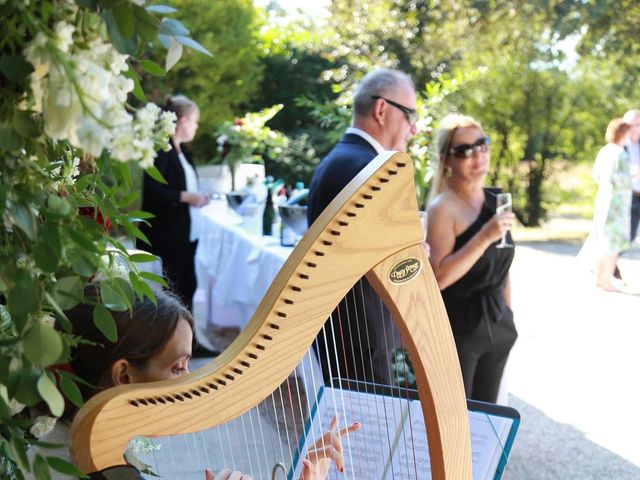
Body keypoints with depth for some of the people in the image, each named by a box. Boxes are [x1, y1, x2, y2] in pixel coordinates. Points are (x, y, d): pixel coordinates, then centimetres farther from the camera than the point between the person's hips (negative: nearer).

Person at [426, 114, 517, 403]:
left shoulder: (494, 201, 7)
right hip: (458, 326, -6)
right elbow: (439, 277, -22)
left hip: (496, 324, 7)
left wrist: (507, 317, 17)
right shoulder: (443, 207, -14)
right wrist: (485, 237, -27)